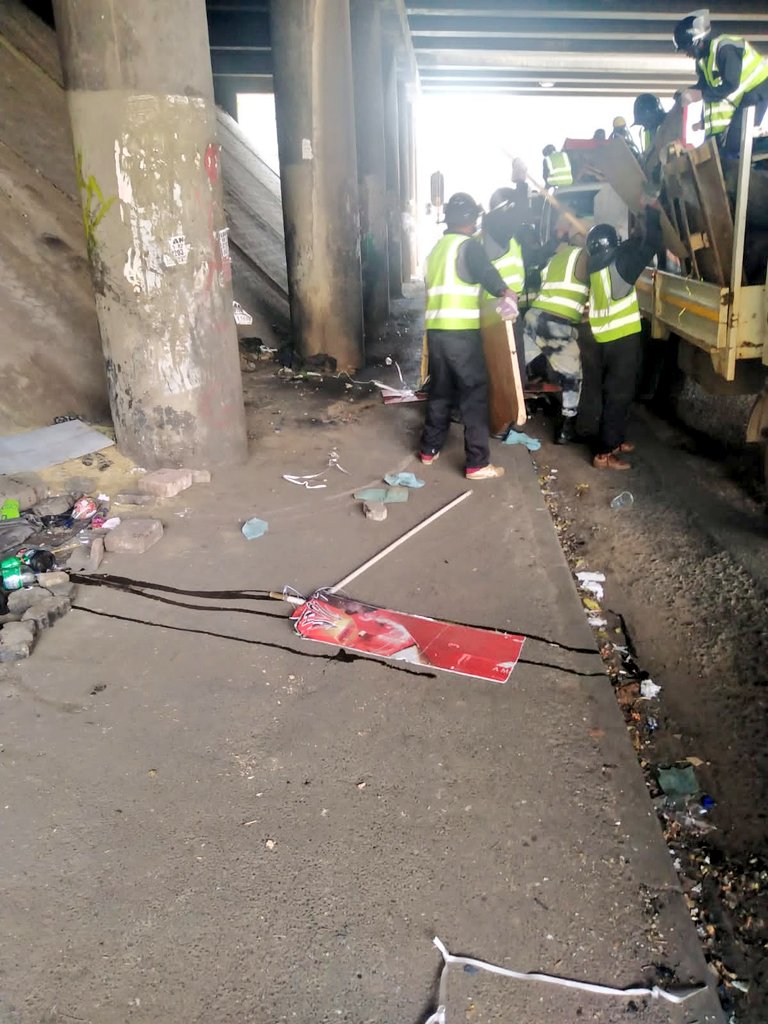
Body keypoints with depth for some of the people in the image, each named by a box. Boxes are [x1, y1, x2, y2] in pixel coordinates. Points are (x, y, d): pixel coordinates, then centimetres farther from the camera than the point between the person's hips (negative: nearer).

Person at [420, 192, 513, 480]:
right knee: (474, 394, -3)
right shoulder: (468, 245, -2)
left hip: (435, 330, 7)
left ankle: (429, 450, 26)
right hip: (461, 331, -7)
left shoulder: (437, 249, 21)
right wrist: (504, 292, -6)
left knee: (440, 390, 19)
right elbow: (485, 272, -19)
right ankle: (478, 464, -3)